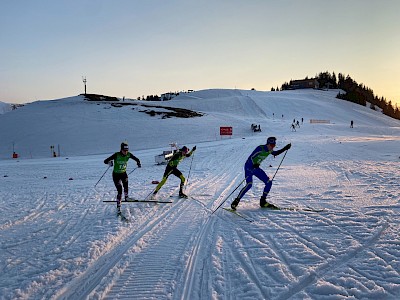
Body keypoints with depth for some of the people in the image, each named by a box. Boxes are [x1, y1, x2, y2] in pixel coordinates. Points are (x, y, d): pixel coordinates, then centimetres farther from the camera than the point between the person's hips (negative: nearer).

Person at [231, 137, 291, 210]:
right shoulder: (260, 148, -23)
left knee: (269, 182, 1)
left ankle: (263, 201, 12)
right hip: (249, 167, -8)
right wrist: (254, 165, -46)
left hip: (256, 168, 8)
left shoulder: (269, 150, 0)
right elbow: (250, 157, -27)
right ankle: (236, 201, -18)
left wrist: (285, 148, 15)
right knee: (249, 184, -25)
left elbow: (275, 153, 24)